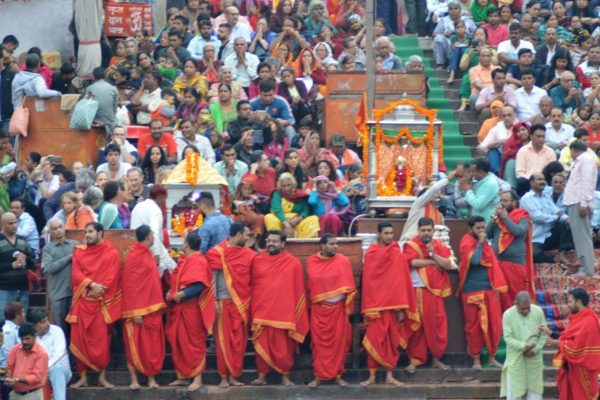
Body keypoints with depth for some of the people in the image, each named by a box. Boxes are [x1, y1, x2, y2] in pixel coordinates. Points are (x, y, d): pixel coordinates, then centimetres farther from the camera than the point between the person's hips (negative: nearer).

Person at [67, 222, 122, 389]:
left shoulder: (112, 253, 1)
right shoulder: (79, 251, 9)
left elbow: (112, 277, -6)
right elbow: (76, 274, -2)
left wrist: (98, 290, -16)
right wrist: (92, 285, -17)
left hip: (102, 302, -2)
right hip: (82, 301, 2)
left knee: (102, 339, -3)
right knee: (80, 339, 0)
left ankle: (102, 376, 7)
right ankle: (83, 376, 6)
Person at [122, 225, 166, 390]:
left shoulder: (147, 254, 13)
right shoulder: (134, 256, -12)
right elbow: (130, 284, -15)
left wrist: (158, 305, 12)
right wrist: (135, 312, -18)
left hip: (152, 308, 8)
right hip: (139, 309, -8)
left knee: (152, 345, 6)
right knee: (136, 344, -3)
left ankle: (151, 377, 9)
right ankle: (134, 378, 0)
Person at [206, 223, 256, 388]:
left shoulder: (248, 254, 8)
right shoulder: (218, 253, -2)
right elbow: (213, 278, -3)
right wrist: (214, 301, -9)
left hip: (242, 302, 4)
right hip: (224, 301, -3)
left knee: (239, 340, 3)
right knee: (223, 339, -2)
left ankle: (234, 375, 10)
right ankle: (224, 376, 2)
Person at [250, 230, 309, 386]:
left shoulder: (293, 263, 0)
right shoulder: (257, 261, 6)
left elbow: (298, 290, 1)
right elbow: (250, 285, 10)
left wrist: (296, 314, -2)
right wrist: (252, 308, 5)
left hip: (284, 312, -2)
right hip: (261, 311, 2)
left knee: (283, 346, 3)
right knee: (262, 345, 3)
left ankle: (285, 376, 12)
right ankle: (262, 376, 10)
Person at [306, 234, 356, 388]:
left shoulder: (343, 261, -4)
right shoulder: (311, 262, 1)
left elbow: (348, 286, -2)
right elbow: (309, 285, 10)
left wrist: (348, 307, -4)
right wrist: (309, 304, 12)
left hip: (338, 307, -1)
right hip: (318, 308, 1)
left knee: (339, 341, 2)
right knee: (319, 342, 3)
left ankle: (337, 375, 12)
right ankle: (319, 375, 9)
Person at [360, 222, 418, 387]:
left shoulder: (397, 254, 3)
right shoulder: (370, 254, 2)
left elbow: (402, 281, 1)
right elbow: (367, 281, 2)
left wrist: (402, 308, -3)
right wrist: (367, 307, -2)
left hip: (393, 303, 1)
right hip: (375, 303, -1)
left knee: (392, 341, 5)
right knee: (374, 340, -5)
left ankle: (390, 376, 11)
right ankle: (372, 375, 1)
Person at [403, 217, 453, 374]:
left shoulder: (440, 246, 12)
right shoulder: (411, 245, 2)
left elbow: (448, 265, -1)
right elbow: (413, 262, -15)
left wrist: (433, 254, -12)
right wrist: (434, 261, -6)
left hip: (435, 291, 3)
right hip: (416, 291, -3)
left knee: (438, 324, 1)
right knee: (416, 325, -3)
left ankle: (436, 358, 12)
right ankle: (414, 360, 3)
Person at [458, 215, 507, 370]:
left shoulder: (485, 243, 15)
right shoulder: (466, 242, -6)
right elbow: (474, 260, -23)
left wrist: (497, 287, 15)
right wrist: (480, 242, -15)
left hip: (489, 289, 6)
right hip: (472, 291, -6)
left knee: (494, 324, 4)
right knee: (474, 325, -2)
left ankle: (491, 357, 14)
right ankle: (476, 359, 5)